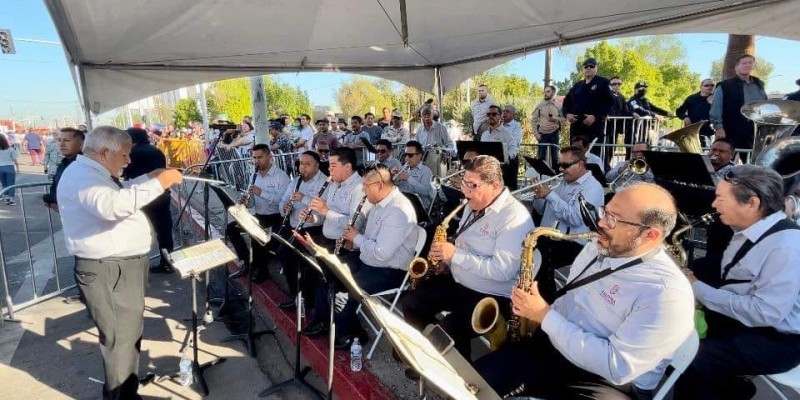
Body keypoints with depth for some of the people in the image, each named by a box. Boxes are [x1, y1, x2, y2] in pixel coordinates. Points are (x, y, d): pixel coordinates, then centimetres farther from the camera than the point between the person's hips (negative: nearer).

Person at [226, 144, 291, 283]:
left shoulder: (281, 176, -12)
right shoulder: (255, 176, 11)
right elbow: (250, 201, 10)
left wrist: (261, 192, -31)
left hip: (275, 218, -8)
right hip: (257, 216, 8)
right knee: (230, 228, -5)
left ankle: (261, 269, -5)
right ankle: (247, 263, 4)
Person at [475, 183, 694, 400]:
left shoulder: (667, 293, -20)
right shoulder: (597, 247, 4)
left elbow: (616, 367, -25)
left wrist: (546, 317, -22)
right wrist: (535, 311, -1)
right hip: (548, 346, 6)